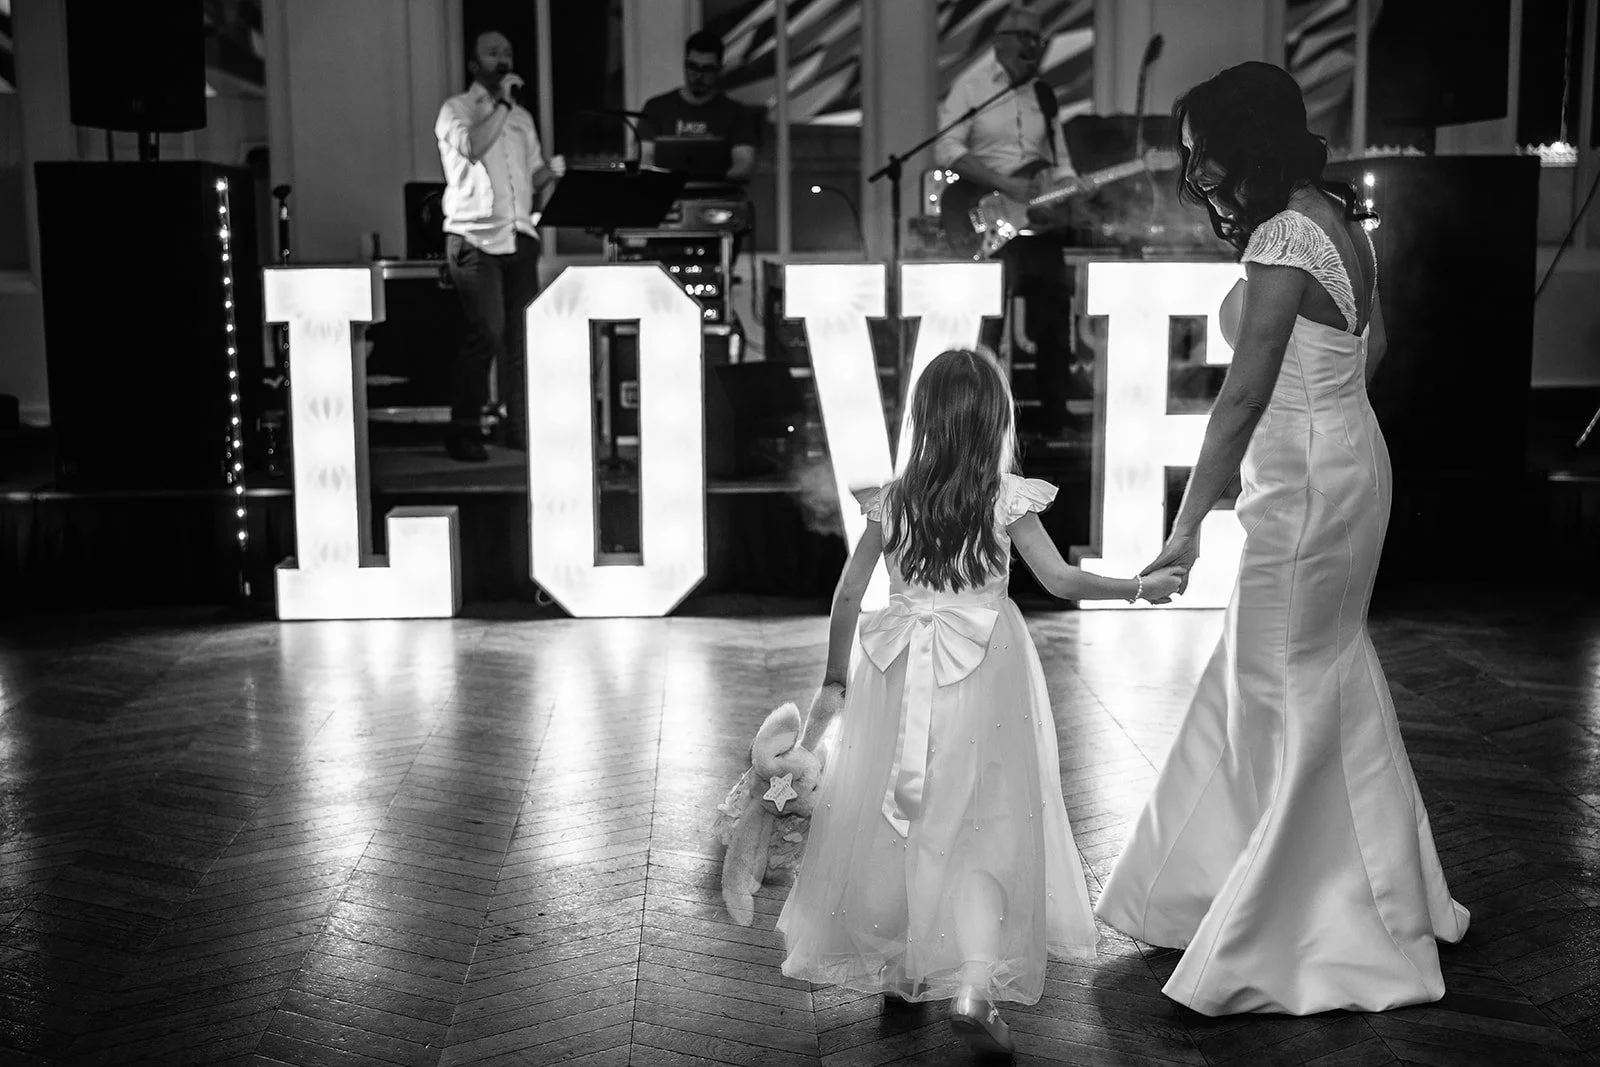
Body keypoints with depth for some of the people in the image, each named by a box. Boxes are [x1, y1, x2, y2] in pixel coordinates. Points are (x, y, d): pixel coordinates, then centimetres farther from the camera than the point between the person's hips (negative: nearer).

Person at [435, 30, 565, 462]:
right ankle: (464, 430, -5)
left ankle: (521, 426, 9)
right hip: (474, 237, -5)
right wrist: (500, 102, -11)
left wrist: (552, 170, -2)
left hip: (520, 235, 5)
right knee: (485, 332, -14)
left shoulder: (522, 117, 20)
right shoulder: (456, 109, 4)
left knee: (521, 334, 2)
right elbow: (470, 146, -17)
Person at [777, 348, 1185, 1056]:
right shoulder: (1008, 497, -6)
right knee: (984, 826, 3)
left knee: (894, 821, 15)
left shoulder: (891, 500, 1)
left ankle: (897, 968, 26)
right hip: (985, 676, -2)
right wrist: (1141, 587, 4)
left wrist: (834, 681, 14)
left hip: (899, 674, 2)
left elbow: (847, 596, 4)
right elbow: (1060, 581, -6)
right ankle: (974, 988, -9)